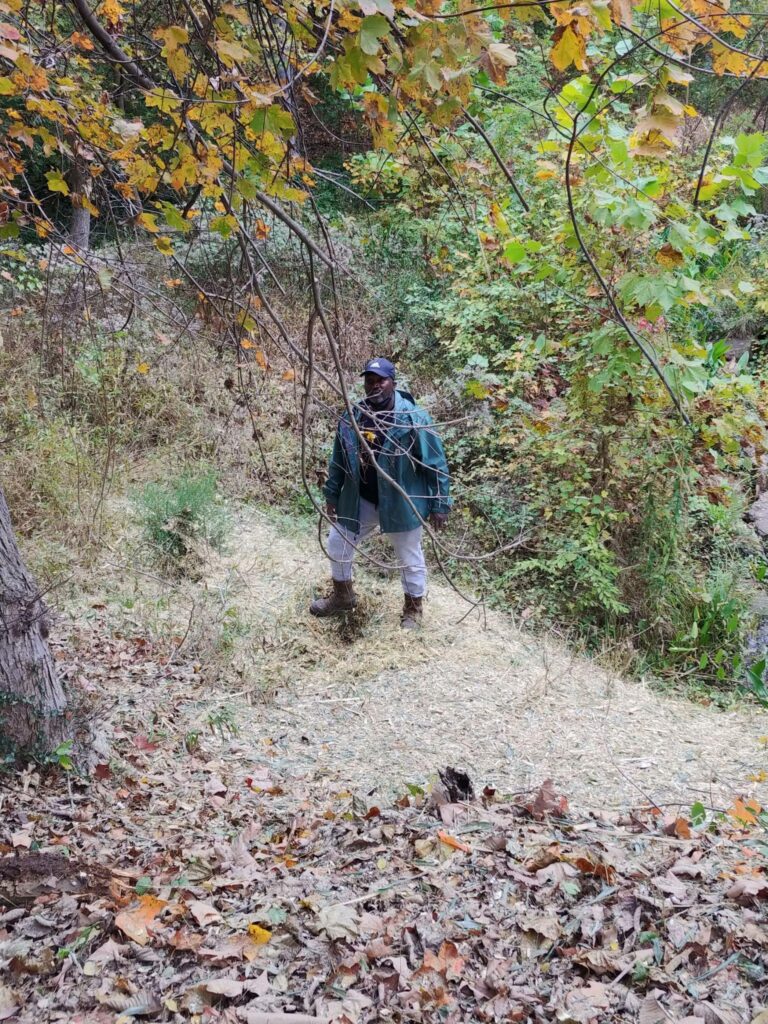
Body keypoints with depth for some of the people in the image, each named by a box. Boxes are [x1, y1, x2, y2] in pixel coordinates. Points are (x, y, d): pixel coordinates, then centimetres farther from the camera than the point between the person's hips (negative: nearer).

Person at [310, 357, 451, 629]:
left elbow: (435, 463, -13)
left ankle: (413, 608, 34)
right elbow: (339, 459, 10)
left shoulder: (413, 417, -17)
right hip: (359, 500, 5)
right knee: (337, 543, 17)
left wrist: (439, 505, -13)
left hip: (401, 502, -5)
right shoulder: (351, 417, -2)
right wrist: (332, 494, 13)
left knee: (409, 558, 11)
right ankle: (342, 595, 41)